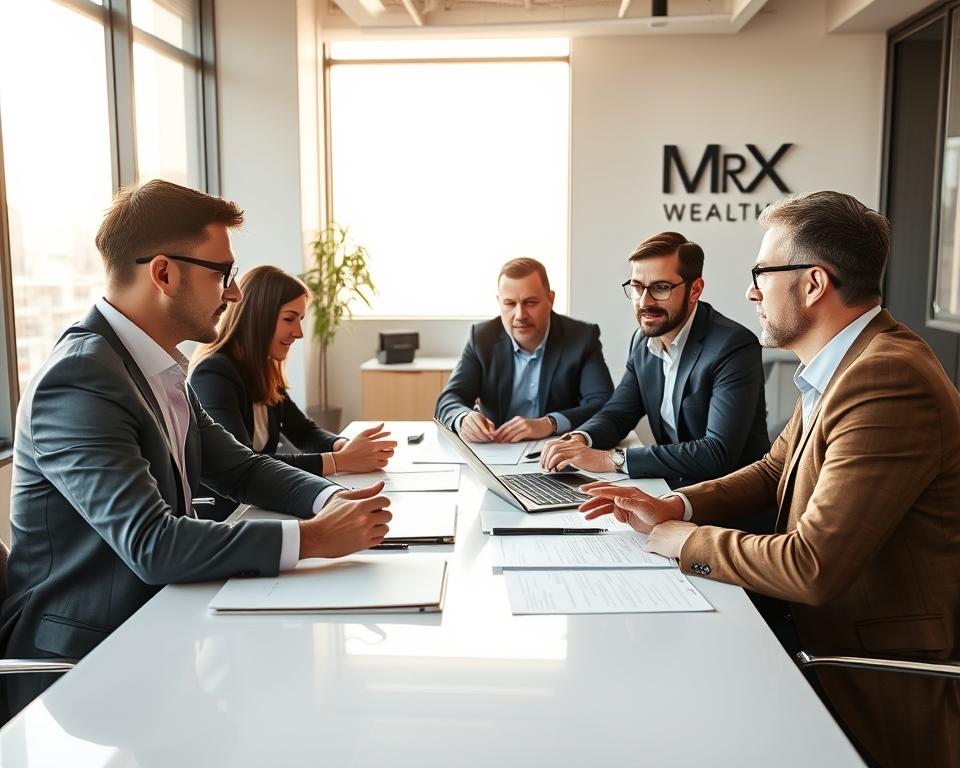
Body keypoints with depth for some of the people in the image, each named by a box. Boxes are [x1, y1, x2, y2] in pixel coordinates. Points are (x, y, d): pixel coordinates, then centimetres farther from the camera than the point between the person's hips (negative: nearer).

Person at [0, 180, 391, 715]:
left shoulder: (160, 370, 5)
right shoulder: (78, 381, -23)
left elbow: (239, 467, 8)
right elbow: (151, 544, -30)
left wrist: (332, 500, -10)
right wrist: (313, 537, -29)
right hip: (78, 661, -8)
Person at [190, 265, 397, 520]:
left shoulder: (265, 373, 9)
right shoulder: (214, 374, -16)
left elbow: (303, 431, 14)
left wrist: (346, 446, -8)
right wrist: (338, 461, -25)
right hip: (219, 516, -7)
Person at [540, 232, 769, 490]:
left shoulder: (735, 347, -19)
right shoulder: (643, 340, 5)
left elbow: (719, 453, -26)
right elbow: (617, 412, 11)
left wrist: (612, 459, -28)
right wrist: (579, 439, -12)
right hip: (671, 487, 6)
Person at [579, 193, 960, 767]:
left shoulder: (889, 382, -27)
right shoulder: (842, 364, 4)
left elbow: (813, 567, -29)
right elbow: (773, 470, 14)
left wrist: (685, 541, -14)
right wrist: (676, 508, -1)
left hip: (880, 693, -8)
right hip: (816, 630, 8)